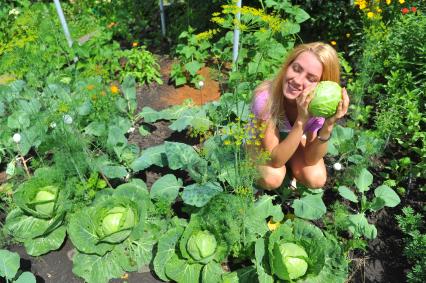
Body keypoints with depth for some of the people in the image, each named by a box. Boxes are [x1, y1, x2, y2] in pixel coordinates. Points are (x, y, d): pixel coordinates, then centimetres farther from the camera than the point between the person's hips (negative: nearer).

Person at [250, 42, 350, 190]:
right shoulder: (265, 97, -38)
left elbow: (310, 159, -23)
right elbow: (275, 160, -35)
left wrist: (328, 126, -40)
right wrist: (301, 121, -47)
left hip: (296, 138, 3)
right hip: (261, 139, -2)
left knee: (316, 179, -19)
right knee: (272, 180, -29)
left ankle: (290, 166, 12)